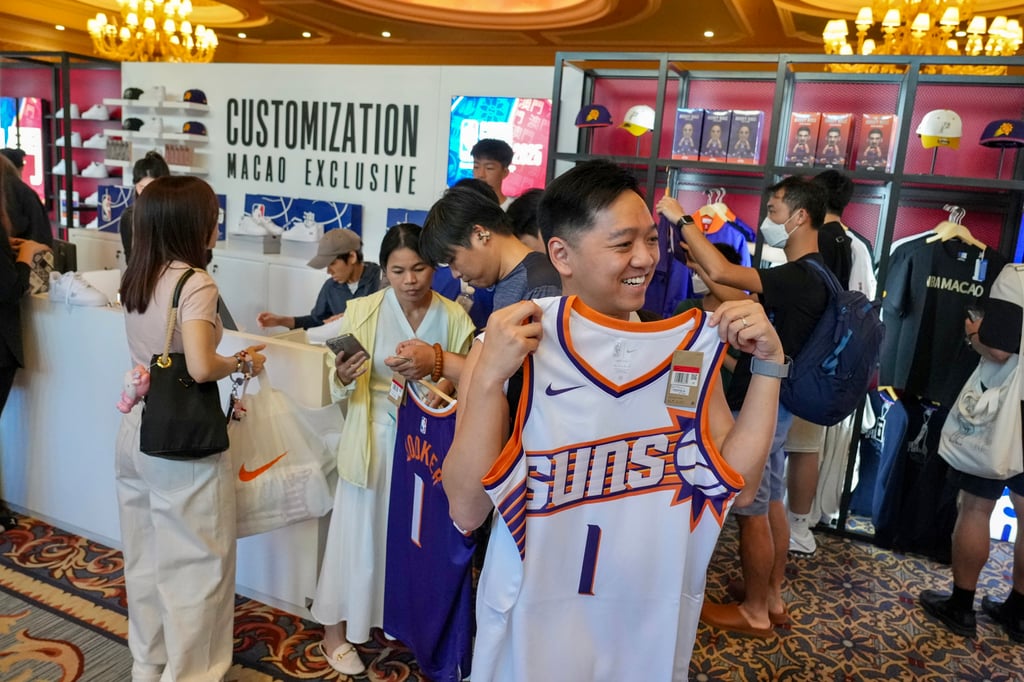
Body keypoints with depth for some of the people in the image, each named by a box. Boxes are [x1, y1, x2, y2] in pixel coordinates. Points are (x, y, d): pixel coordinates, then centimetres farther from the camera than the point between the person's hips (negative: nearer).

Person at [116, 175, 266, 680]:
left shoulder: (135, 280, 7)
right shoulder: (195, 283, -18)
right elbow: (200, 368, -28)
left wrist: (229, 356, 15)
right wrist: (242, 363, -11)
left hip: (136, 434, 8)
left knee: (145, 560, 21)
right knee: (195, 565, 8)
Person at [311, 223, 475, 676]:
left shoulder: (454, 316, -5)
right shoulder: (362, 311, -8)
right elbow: (340, 387, -9)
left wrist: (434, 366, -20)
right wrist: (343, 376, -31)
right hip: (375, 439, -2)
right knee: (360, 532, 7)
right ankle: (335, 631, 26)